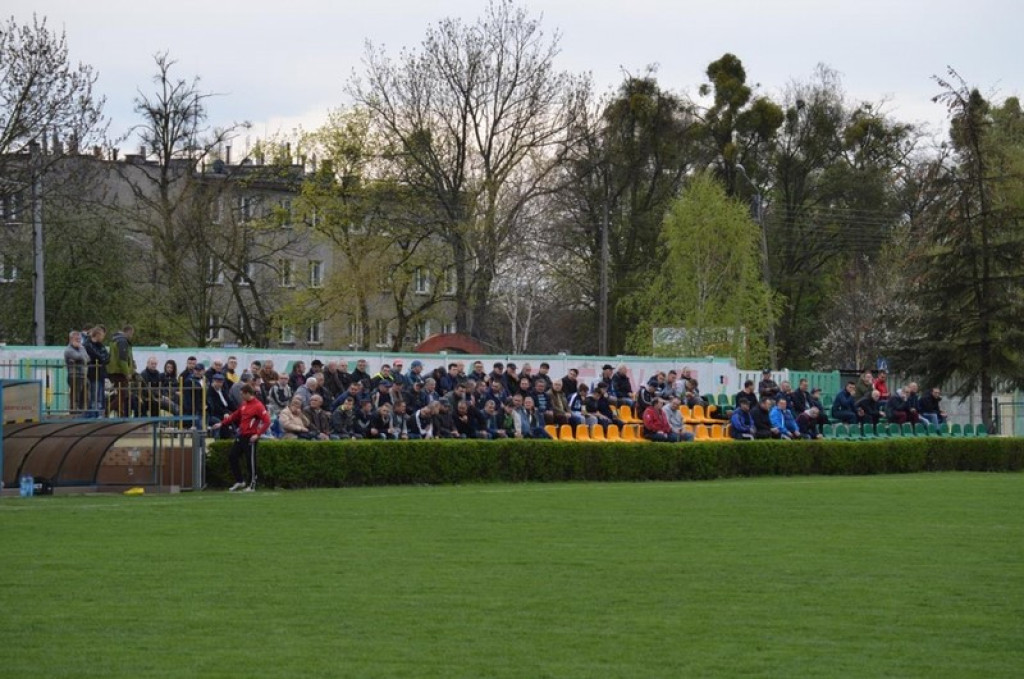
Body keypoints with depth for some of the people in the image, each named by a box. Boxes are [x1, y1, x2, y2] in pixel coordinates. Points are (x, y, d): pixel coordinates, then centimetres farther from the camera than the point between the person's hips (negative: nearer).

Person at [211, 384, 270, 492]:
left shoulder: (258, 406, -14)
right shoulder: (244, 404, 11)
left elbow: (267, 421, -18)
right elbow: (235, 416, 20)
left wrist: (258, 434, -22)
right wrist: (222, 423, 15)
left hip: (251, 437, -9)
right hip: (241, 435, 9)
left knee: (251, 461, -1)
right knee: (232, 456, 8)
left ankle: (252, 485, 10)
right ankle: (239, 482, 17)